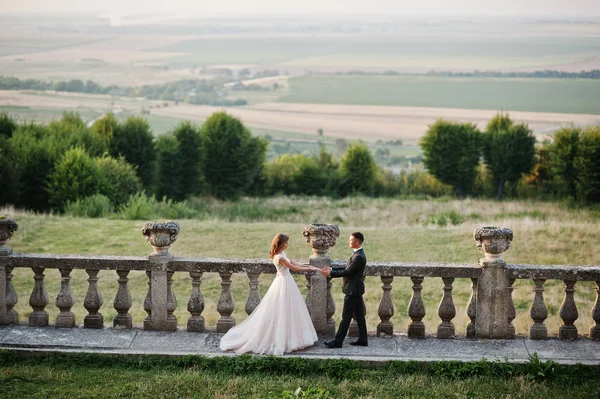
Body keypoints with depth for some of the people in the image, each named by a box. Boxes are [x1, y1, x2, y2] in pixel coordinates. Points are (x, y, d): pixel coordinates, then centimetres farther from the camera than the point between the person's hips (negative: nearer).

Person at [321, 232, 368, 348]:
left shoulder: (359, 257, -22)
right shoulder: (358, 254, 11)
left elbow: (348, 272, -21)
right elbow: (347, 268, 15)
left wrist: (330, 274, -16)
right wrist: (332, 269, 7)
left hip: (353, 290, -10)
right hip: (356, 290, 10)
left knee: (346, 316, -5)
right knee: (359, 315, 14)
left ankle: (338, 341, 0)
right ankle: (363, 339, 20)